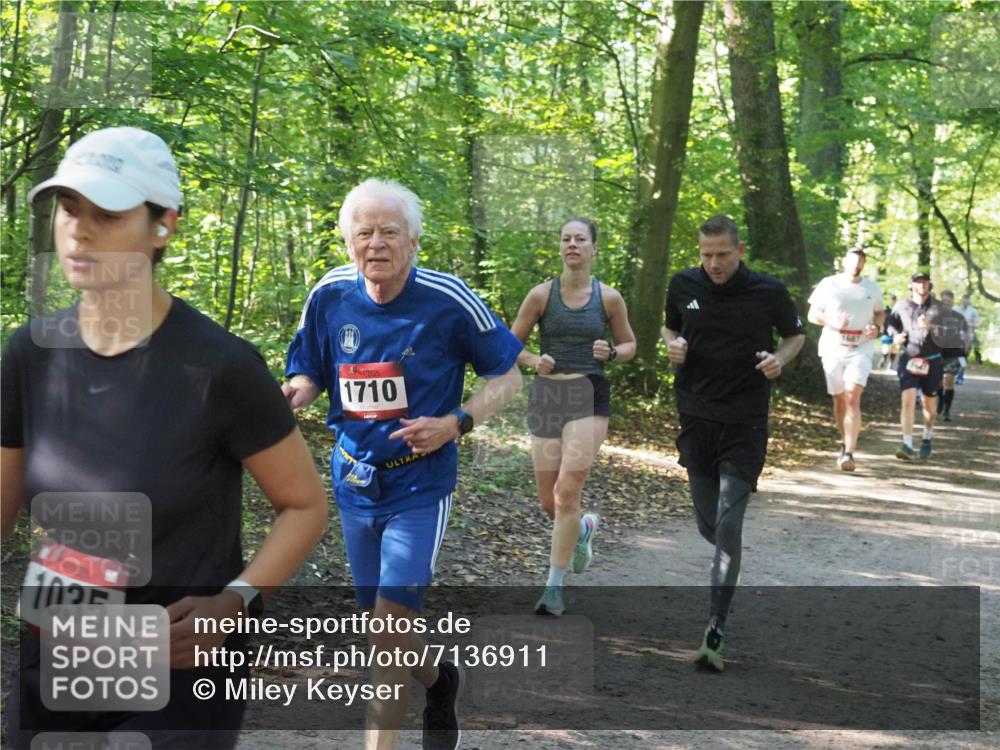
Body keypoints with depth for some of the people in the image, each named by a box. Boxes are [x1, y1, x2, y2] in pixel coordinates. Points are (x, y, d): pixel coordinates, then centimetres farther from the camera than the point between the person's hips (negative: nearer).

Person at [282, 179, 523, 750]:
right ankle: (439, 682, 47)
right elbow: (309, 378, 6)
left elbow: (508, 376, -4)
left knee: (391, 629, -12)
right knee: (386, 621, 17)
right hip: (355, 481, 5)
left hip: (419, 484, -4)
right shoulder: (330, 296, -6)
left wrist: (456, 423, -21)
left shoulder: (448, 300, -15)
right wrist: (289, 395, -18)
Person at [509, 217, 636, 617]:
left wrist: (610, 352, -9)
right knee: (548, 501, 7)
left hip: (589, 397, -2)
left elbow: (629, 345, 13)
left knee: (567, 492, -13)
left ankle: (554, 588, -3)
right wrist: (534, 360, -13)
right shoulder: (541, 295, 1)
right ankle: (584, 528, 43)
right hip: (546, 395, 2)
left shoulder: (609, 298, 1)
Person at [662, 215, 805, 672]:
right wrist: (673, 346, -4)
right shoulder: (683, 285, 2)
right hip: (696, 420, 3)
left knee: (728, 525, -12)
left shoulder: (769, 292, -6)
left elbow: (796, 335, 10)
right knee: (709, 525, 9)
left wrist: (779, 359, -11)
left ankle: (715, 633, -11)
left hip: (745, 424, -3)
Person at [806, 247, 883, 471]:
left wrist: (877, 327, -1)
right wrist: (831, 321, -15)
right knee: (839, 399, 9)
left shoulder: (872, 288, 10)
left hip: (861, 350, -1)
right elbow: (812, 314, 4)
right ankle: (845, 442, 31)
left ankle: (848, 453, -20)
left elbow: (880, 313, 22)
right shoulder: (828, 284, 3)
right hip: (833, 349, 1)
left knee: (852, 397, -17)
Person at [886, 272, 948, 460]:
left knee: (929, 404, 14)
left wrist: (930, 326, -29)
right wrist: (896, 335, -4)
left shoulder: (937, 308, -4)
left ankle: (927, 439, 36)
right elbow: (892, 324, 17)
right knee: (907, 400, -16)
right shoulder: (901, 307, -1)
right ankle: (907, 445, -18)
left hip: (931, 361, 1)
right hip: (909, 359, -1)